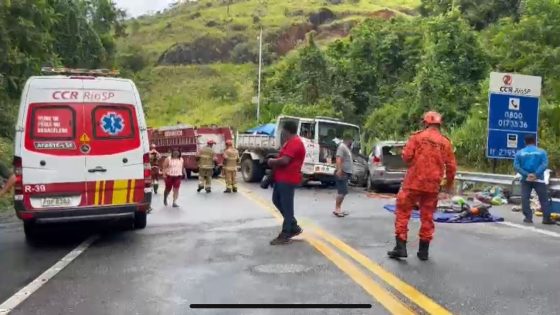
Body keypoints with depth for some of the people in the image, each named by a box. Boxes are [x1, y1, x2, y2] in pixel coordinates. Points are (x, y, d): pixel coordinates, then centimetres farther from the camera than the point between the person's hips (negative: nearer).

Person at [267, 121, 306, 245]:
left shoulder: (294, 142, -18)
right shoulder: (291, 142, 17)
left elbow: (284, 160, -26)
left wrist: (272, 162, -10)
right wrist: (275, 162, 8)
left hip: (288, 179, -11)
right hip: (282, 178, 11)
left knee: (286, 206, -3)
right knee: (277, 201, 17)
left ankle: (284, 235, 5)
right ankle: (294, 227, 24)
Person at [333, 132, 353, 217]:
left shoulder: (346, 148, 21)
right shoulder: (342, 147, -11)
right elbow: (338, 159, -23)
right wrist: (339, 170, -34)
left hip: (346, 173, 10)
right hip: (342, 173, -10)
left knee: (343, 192, 10)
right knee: (342, 192, -13)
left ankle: (339, 209, 14)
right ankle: (336, 209, -11)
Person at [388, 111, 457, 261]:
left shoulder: (417, 137, -4)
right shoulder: (445, 142, 6)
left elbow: (406, 156, -9)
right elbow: (451, 166, 8)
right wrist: (449, 183, 24)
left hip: (413, 181, -3)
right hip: (432, 185, 3)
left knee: (403, 211, 6)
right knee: (427, 216, 11)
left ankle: (401, 246, 1)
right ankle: (424, 250, 16)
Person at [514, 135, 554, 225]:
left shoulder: (519, 153, 4)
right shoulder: (541, 152, 3)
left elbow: (516, 166, -6)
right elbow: (545, 164, -11)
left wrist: (526, 174, -11)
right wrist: (536, 174, -16)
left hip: (525, 179, 1)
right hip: (539, 179, -1)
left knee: (525, 198, 2)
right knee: (544, 199, 4)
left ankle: (528, 217, -2)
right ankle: (546, 218, 1)